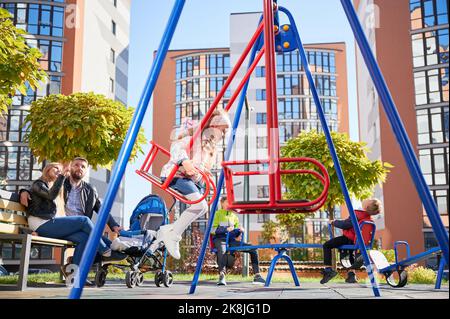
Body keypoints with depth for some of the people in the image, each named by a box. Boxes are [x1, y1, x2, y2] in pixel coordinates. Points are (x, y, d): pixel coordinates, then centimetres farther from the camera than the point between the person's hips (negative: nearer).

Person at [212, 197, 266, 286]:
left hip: (231, 240, 5)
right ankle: (221, 276, -49)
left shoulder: (234, 216, 23)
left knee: (253, 249, -12)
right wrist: (226, 229, -19)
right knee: (222, 250, -42)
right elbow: (213, 229, -5)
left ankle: (256, 276, -10)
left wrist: (240, 231, -2)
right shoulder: (218, 214, 8)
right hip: (220, 239, -5)